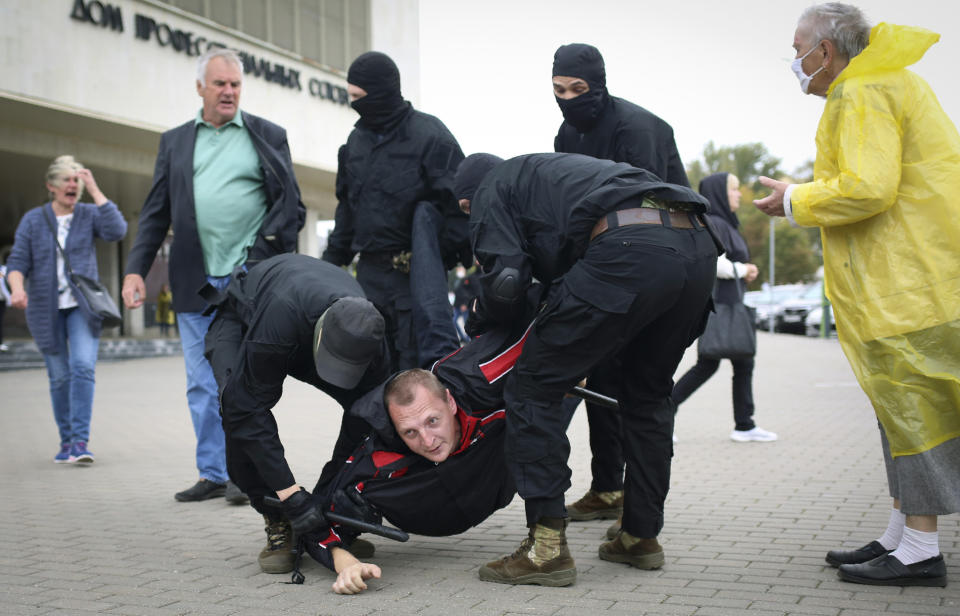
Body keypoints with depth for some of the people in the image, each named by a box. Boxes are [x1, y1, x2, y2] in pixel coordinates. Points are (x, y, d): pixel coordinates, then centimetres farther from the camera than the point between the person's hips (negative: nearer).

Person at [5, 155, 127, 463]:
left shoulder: (89, 215, 3)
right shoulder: (33, 220, 4)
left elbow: (116, 231, -17)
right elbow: (17, 262, -1)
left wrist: (94, 189, -13)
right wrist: (17, 288, -23)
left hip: (83, 305, -1)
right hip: (46, 310, 1)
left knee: (83, 366, -18)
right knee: (59, 376, 5)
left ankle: (80, 441, -18)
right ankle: (66, 441, 18)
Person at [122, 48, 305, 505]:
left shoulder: (267, 136, 8)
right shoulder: (174, 141, 14)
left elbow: (289, 204, 5)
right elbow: (155, 213, 13)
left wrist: (270, 257, -9)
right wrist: (135, 269, 3)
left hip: (248, 276, -3)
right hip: (194, 280, 3)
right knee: (202, 385, 6)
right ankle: (212, 474, 14)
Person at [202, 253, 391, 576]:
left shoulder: (369, 341, -34)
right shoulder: (280, 319, -49)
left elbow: (366, 417, -21)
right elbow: (249, 407, -44)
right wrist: (291, 494, -46)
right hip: (240, 319, -4)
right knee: (238, 405, -33)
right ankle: (277, 524, -19)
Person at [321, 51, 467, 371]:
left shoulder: (429, 135, -7)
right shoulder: (356, 140, 14)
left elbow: (457, 204, -10)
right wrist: (332, 260, 19)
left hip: (417, 275, -6)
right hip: (370, 273, 7)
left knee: (414, 366, -6)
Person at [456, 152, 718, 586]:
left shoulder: (490, 192, 19)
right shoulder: (548, 169, 41)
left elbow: (505, 278, 2)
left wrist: (485, 315, 24)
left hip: (629, 252, -8)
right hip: (698, 247, 8)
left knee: (533, 387, 4)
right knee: (646, 394, 26)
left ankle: (548, 549, 1)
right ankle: (642, 535, 32)